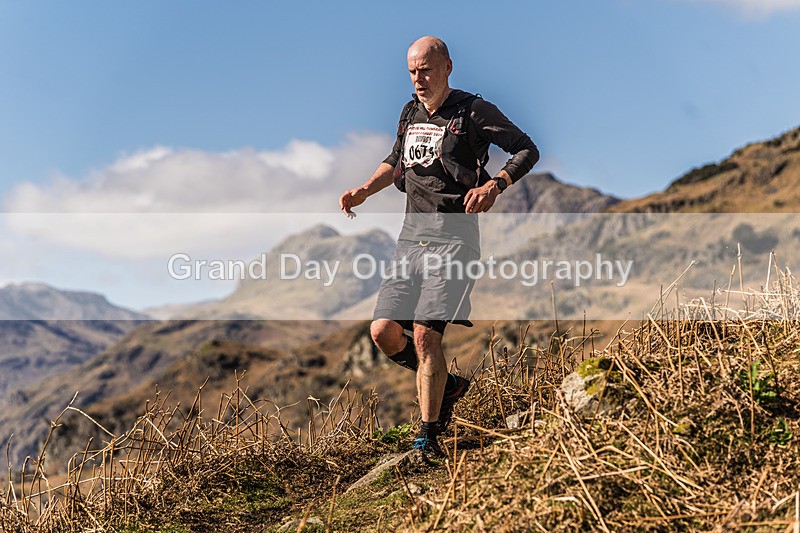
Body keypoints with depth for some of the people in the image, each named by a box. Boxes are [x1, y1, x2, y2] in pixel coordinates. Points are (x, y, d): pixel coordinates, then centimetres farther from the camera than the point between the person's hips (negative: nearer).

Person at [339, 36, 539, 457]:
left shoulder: (474, 112, -4)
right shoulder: (410, 114, 15)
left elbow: (527, 150, -1)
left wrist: (494, 185, -18)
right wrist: (364, 191, 15)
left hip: (452, 240, -6)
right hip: (410, 238, 6)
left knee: (424, 334, -15)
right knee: (383, 331, -3)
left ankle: (429, 437, -1)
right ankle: (446, 385, 22)